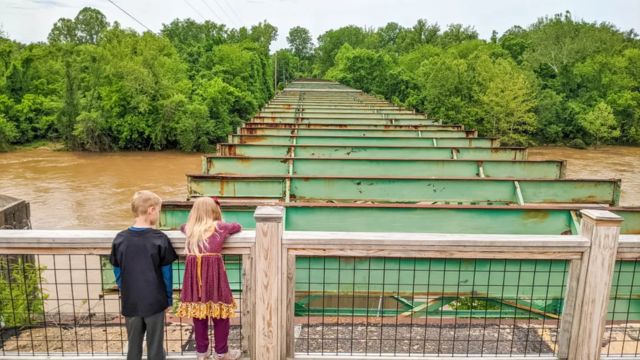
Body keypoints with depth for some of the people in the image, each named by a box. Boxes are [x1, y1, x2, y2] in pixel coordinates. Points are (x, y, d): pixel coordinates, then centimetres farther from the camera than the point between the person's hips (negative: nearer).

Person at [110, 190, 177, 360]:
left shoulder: (120, 239, -5)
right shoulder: (160, 239, -14)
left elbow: (117, 273, 3)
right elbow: (166, 273, -7)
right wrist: (168, 297, 5)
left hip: (130, 302, 3)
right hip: (155, 301, -3)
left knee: (134, 346, 17)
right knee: (155, 346, 11)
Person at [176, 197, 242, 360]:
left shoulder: (189, 228, 12)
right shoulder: (220, 227, 3)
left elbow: (181, 227, 35)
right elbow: (237, 227, 21)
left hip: (194, 272, 4)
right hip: (214, 272, -4)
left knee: (198, 313, 13)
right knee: (220, 313, 9)